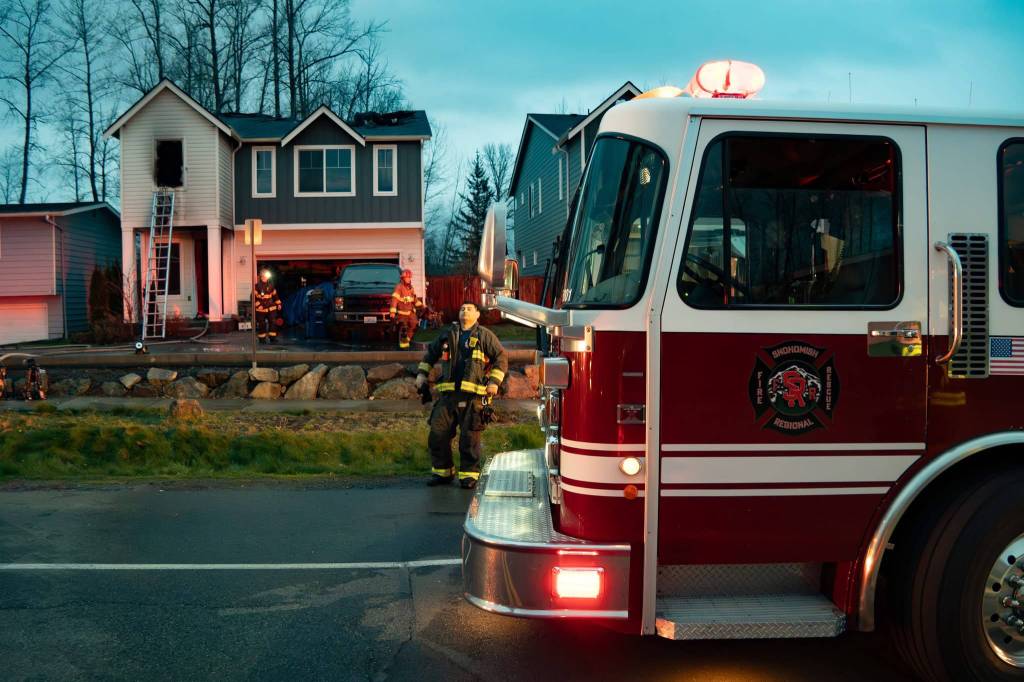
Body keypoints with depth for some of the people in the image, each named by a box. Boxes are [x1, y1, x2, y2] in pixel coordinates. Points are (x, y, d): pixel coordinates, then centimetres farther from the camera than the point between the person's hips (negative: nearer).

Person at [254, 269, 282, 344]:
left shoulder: (270, 285, 7)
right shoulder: (257, 285, -7)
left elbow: (275, 295, 16)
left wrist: (278, 303, 11)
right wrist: (258, 305, -17)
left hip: (271, 308, 4)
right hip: (261, 309, -3)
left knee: (273, 323, -1)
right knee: (261, 324, 3)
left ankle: (273, 338, 5)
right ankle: (262, 339, 13)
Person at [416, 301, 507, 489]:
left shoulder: (485, 336, 5)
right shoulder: (448, 334, 16)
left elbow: (501, 358, 4)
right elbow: (431, 352, 30)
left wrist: (494, 381, -5)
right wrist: (422, 373, 21)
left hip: (473, 396, -4)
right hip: (448, 395, 4)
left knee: (470, 438, -3)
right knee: (438, 434, 2)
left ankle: (469, 475, 8)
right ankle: (442, 472, 16)